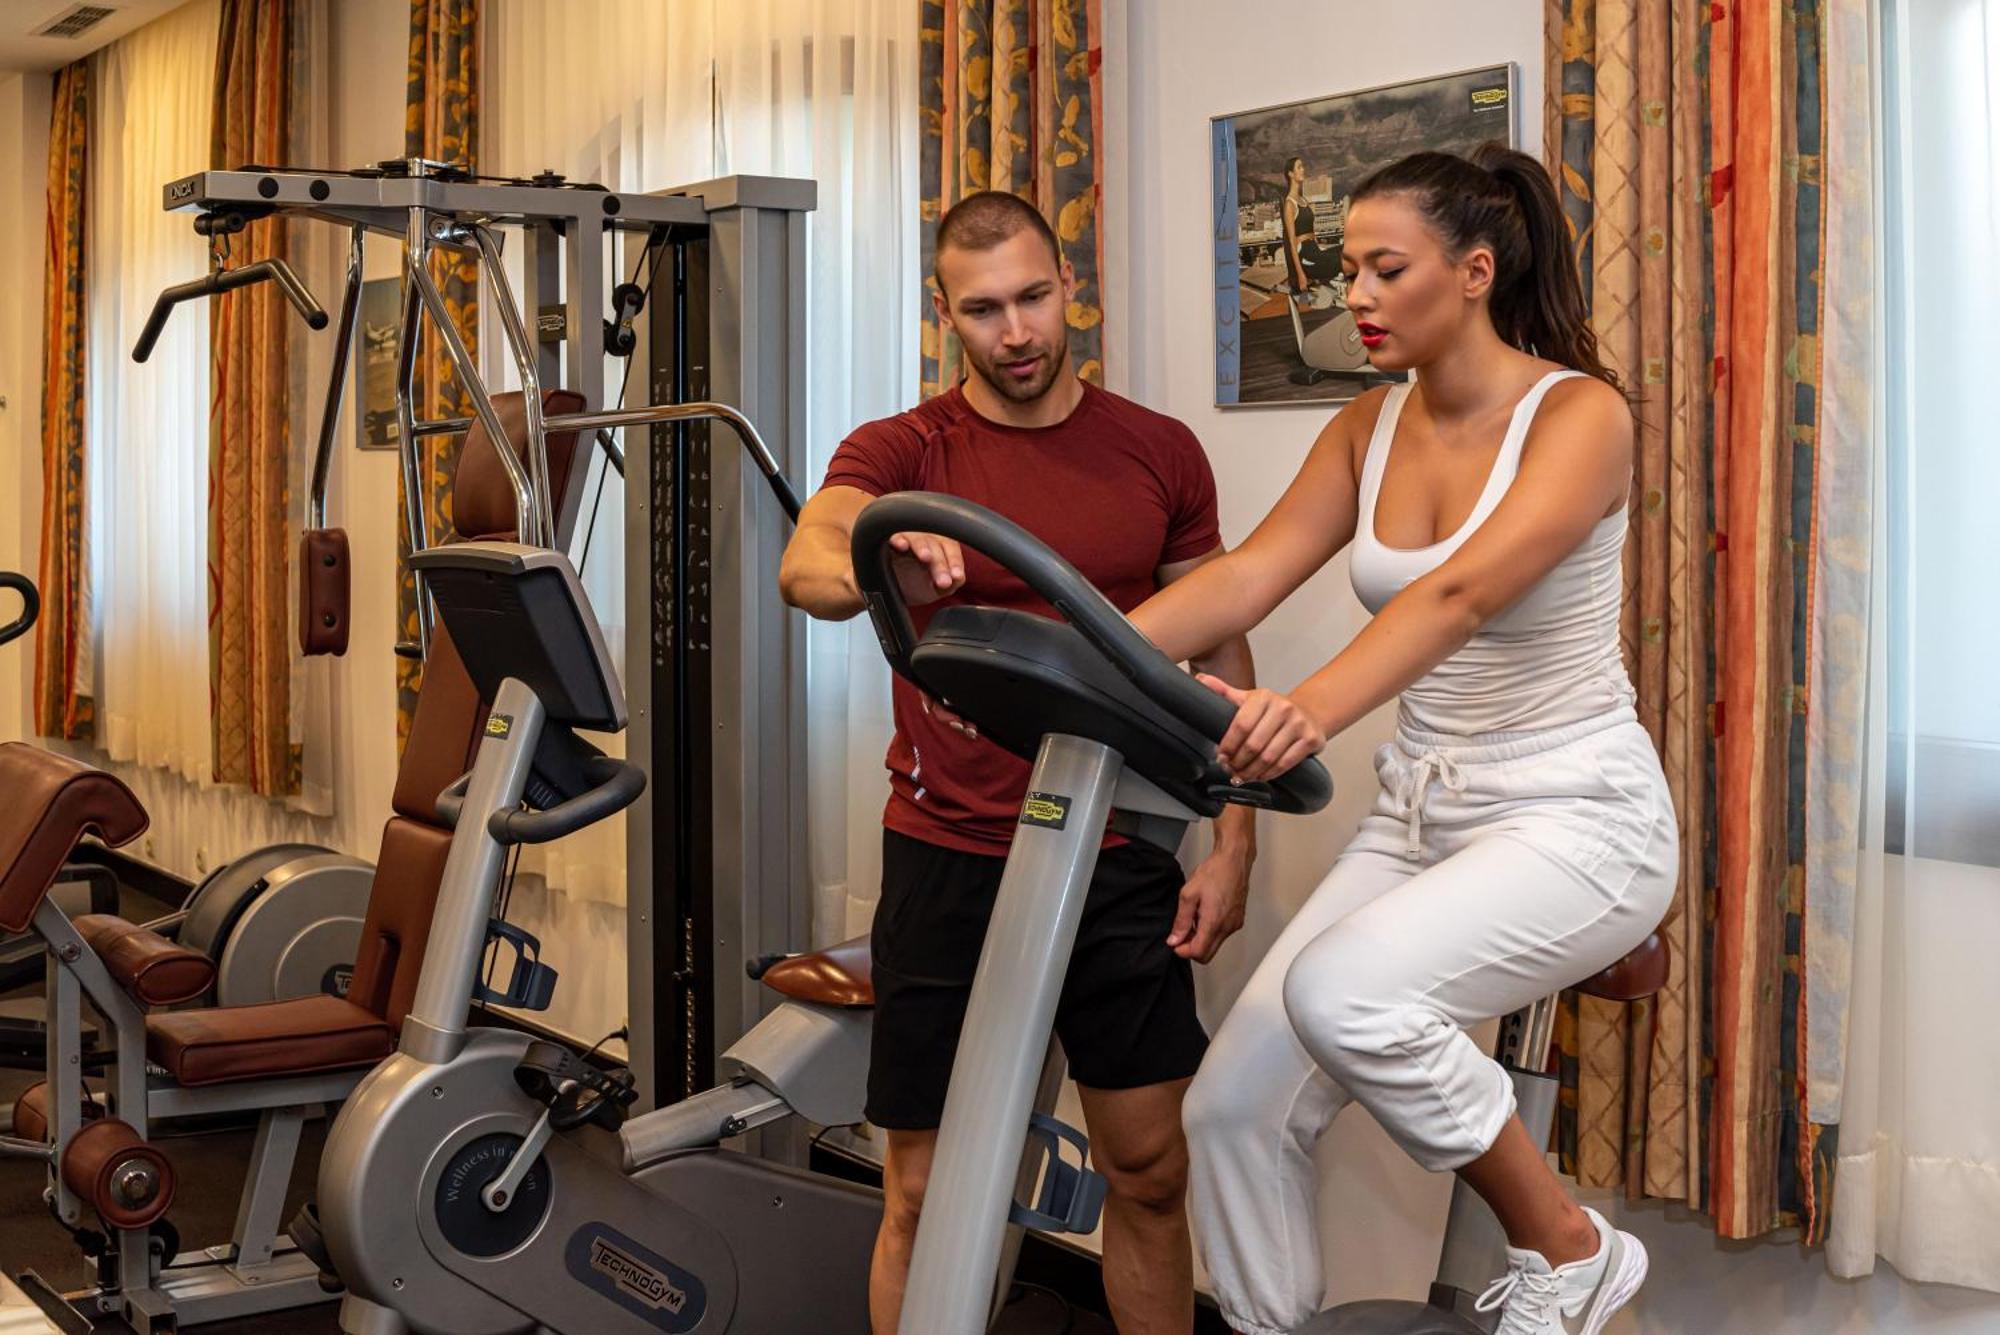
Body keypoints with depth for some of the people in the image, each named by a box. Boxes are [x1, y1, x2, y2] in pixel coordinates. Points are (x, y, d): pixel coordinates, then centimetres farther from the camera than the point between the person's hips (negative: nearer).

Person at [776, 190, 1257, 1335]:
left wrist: (1234, 846, 3)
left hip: (1119, 857, 2)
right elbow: (804, 563, -23)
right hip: (949, 856, -2)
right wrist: (877, 572, -46)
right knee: (926, 1194, 4)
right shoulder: (901, 454, -2)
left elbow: (1221, 649, 10)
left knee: (1152, 1174, 8)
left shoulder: (1159, 454, 6)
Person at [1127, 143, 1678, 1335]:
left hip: (1578, 818, -7)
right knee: (1235, 1106, -5)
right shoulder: (1368, 430, 5)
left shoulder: (1579, 414, -16)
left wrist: (1313, 711, -50)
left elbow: (1460, 592, -34)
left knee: (1343, 992, -31)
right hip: (1422, 815, 7)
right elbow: (1248, 575, -8)